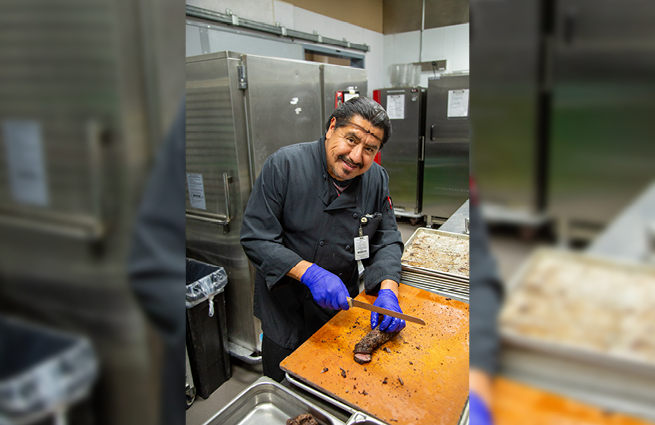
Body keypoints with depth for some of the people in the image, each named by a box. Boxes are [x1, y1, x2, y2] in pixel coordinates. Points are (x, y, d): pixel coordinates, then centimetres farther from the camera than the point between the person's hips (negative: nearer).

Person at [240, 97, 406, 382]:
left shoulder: (377, 179, -7)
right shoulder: (284, 165, -21)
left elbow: (387, 240, -2)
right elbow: (256, 237, -21)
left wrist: (388, 290, -19)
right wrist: (310, 273, -31)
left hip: (341, 308, 4)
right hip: (285, 313, -3)